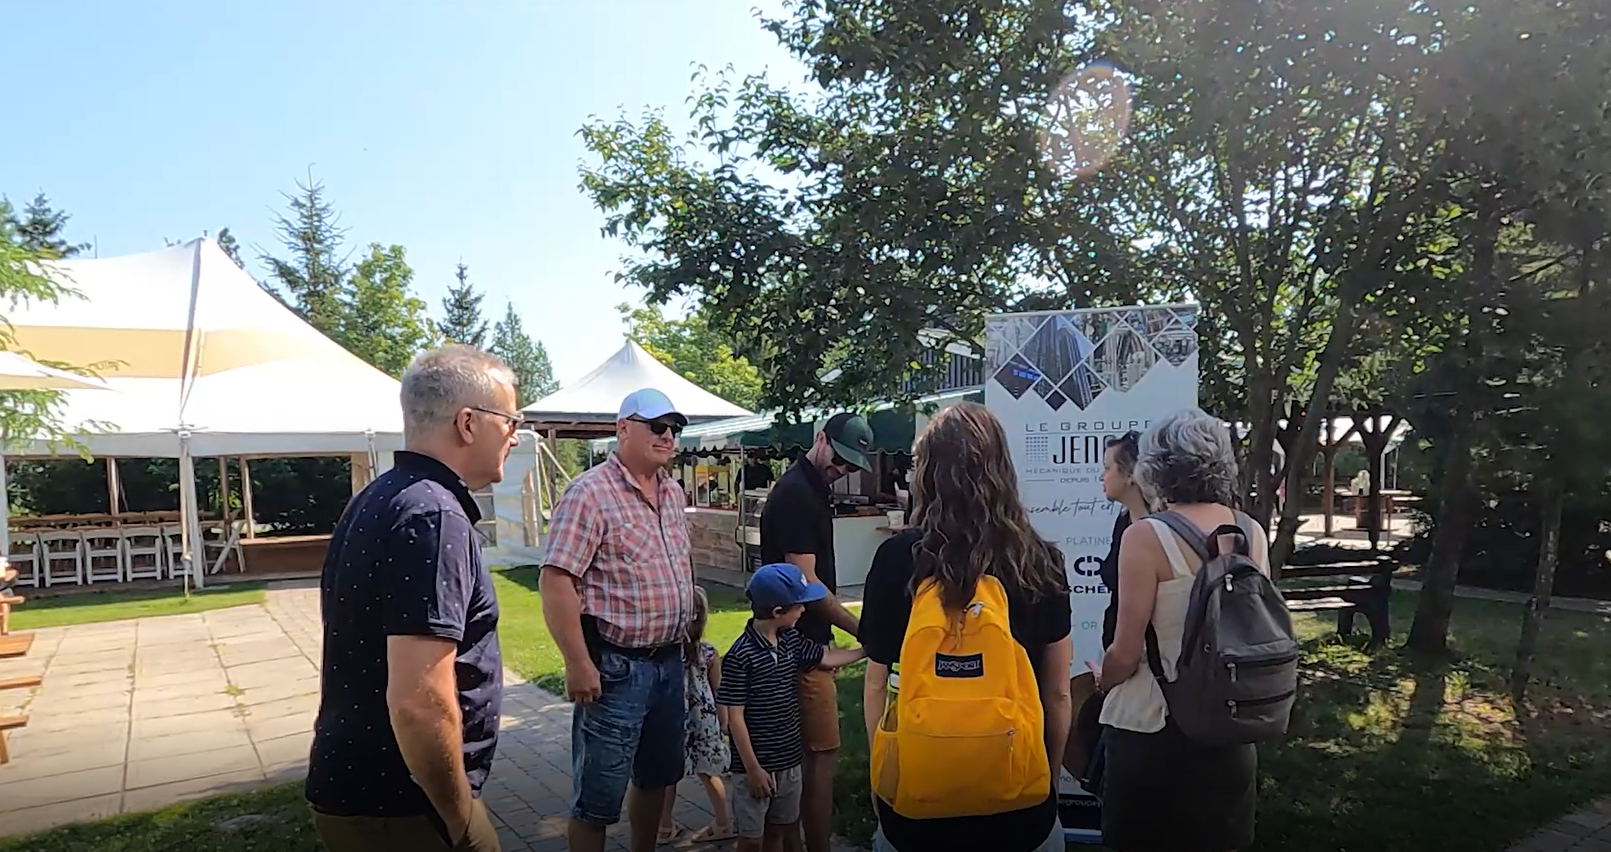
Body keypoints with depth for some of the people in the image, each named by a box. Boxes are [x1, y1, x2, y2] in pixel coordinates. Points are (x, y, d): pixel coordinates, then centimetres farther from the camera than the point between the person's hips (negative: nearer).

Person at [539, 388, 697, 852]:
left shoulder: (673, 492, 9)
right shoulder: (591, 493, -15)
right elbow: (555, 581, -20)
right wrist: (578, 664, -22)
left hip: (669, 660, 8)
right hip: (615, 665, -8)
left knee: (658, 776, 21)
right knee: (598, 795, 4)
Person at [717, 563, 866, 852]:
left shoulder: (792, 640, 0)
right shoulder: (740, 656, -21)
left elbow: (827, 658, 18)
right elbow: (735, 717, -18)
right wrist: (752, 768, -16)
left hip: (789, 760, 7)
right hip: (755, 765, -7)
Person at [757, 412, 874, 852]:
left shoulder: (815, 490, 13)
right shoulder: (794, 494, -19)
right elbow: (805, 581, -22)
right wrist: (860, 629, -20)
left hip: (804, 638, 10)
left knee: (801, 748, 16)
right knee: (822, 750, -5)